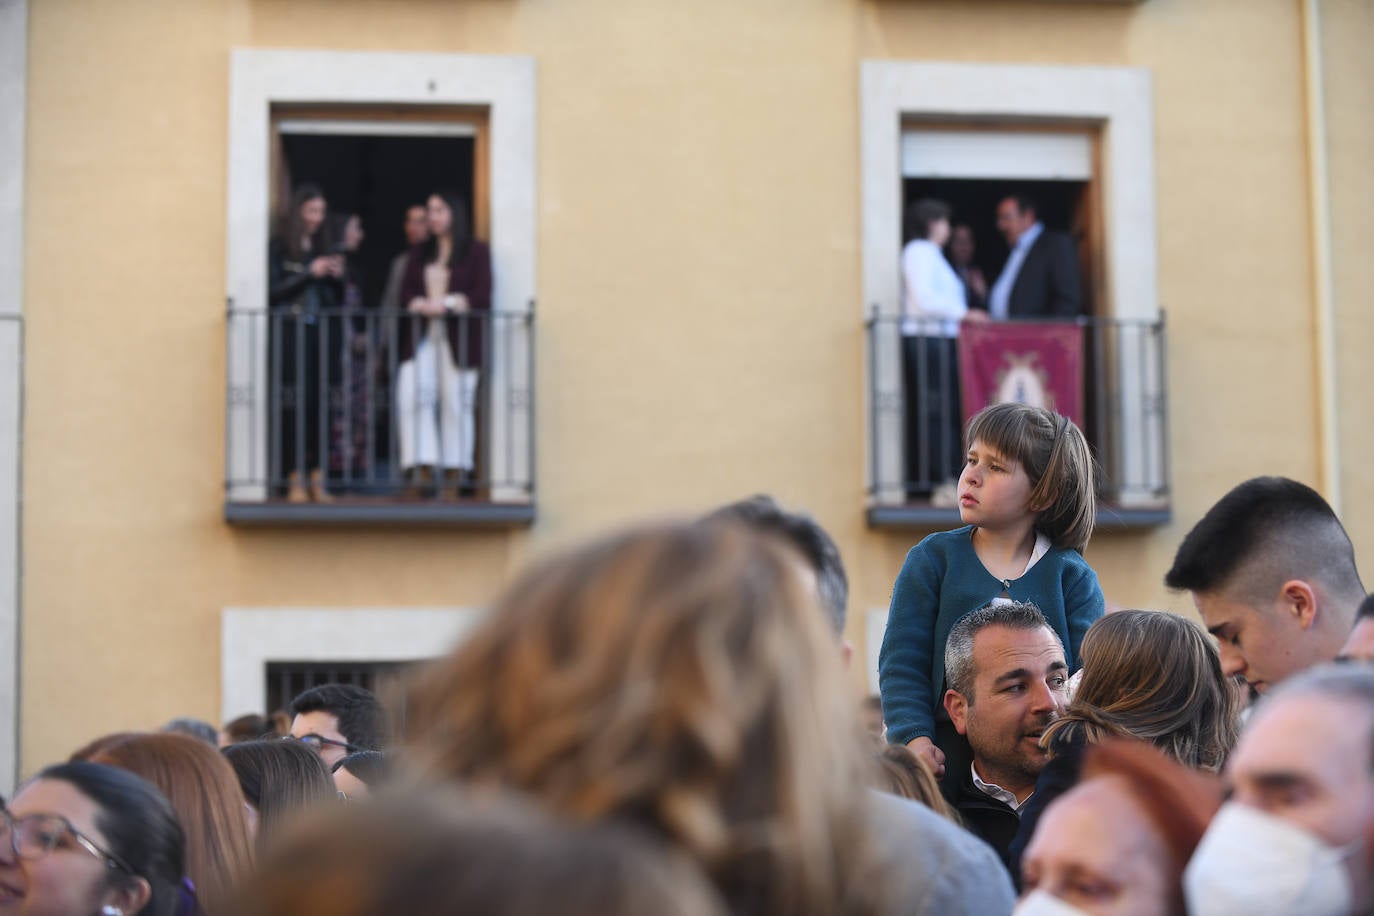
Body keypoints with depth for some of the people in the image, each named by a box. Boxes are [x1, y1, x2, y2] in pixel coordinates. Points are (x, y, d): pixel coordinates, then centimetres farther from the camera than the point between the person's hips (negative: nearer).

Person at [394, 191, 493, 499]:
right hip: (421, 335, 4)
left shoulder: (476, 252, 6)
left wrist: (447, 304, -14)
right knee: (412, 396, -13)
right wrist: (420, 304, -11)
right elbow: (406, 292, 11)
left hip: (459, 336, -4)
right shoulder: (419, 254, 20)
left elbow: (482, 297, -3)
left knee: (457, 403, -4)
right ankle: (422, 468, -12)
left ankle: (456, 474, 0)